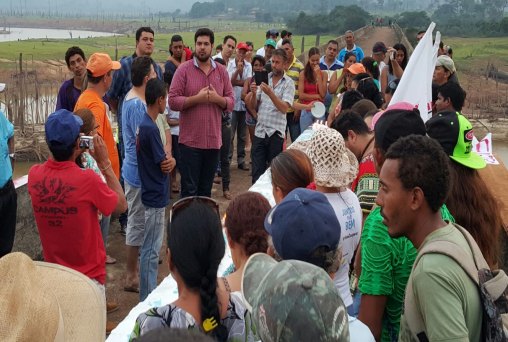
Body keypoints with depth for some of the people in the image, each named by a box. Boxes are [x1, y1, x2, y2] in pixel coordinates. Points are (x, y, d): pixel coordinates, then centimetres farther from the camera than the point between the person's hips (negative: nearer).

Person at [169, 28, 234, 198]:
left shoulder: (221, 71, 8)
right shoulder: (184, 69, -4)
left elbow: (231, 102, 6)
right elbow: (173, 101, -10)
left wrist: (217, 98, -13)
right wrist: (197, 98, -18)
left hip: (214, 140, 4)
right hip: (190, 141, -4)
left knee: (206, 190, 15)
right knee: (189, 190, 2)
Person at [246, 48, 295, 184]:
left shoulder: (288, 83, -1)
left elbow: (284, 108, -14)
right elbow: (253, 105, 9)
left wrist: (270, 93, -25)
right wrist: (254, 93, -10)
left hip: (276, 133, -3)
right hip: (259, 131, 3)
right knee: (257, 171, 5)